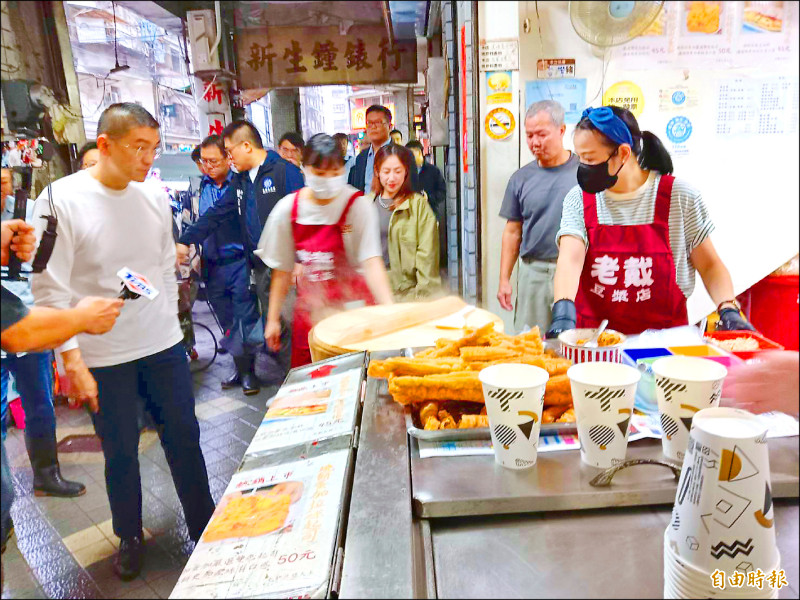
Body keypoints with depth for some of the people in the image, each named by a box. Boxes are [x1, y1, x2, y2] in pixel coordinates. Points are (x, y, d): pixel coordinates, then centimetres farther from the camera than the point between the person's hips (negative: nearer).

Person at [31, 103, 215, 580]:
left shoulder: (153, 196, 3)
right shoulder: (62, 200, -11)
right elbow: (50, 290, -11)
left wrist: (171, 325, 13)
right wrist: (73, 360, -14)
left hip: (164, 346, 4)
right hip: (103, 357, -3)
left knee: (185, 439, 11)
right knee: (121, 454, 12)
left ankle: (206, 528, 29)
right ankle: (130, 538, 35)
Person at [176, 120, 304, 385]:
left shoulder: (284, 171, -7)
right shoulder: (240, 180, 17)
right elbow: (215, 214, 18)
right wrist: (186, 241, 14)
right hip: (259, 264, 7)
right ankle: (285, 375, 22)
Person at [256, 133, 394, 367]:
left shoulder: (357, 205, -12)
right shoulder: (287, 209, -3)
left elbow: (371, 263, -20)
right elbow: (282, 269, 6)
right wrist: (273, 319, 8)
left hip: (353, 307, -2)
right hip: (310, 310, 3)